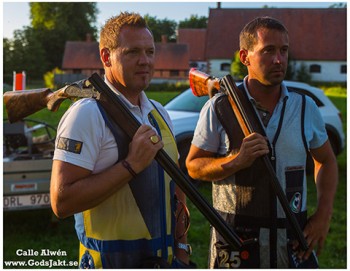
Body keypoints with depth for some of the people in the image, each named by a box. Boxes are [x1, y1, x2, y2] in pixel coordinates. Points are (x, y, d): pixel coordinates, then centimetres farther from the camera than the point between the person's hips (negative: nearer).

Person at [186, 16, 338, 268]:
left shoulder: (306, 107, 3)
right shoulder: (219, 108, -6)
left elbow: (327, 161, 14)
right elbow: (193, 166, -3)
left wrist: (324, 214, 2)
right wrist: (237, 161, -19)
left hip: (293, 240, 3)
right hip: (236, 238, -2)